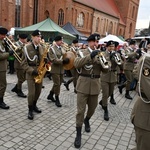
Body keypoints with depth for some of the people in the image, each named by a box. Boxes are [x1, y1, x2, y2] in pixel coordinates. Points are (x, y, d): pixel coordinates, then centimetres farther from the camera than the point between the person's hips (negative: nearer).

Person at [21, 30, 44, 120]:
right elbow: (24, 63, -10)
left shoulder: (41, 48, 7)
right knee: (31, 93, -7)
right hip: (31, 73, -5)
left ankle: (34, 105, 35)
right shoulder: (27, 48, -9)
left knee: (38, 92, 12)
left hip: (39, 72, 5)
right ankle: (30, 110, 13)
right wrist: (32, 71, -21)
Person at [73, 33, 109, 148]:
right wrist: (90, 55, -31)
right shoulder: (82, 52, -2)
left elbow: (105, 70, 2)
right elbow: (76, 64, -21)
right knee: (81, 110, -3)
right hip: (83, 84, -3)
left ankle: (87, 120, 49)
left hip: (95, 85, 4)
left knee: (92, 108, 18)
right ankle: (78, 135, 9)